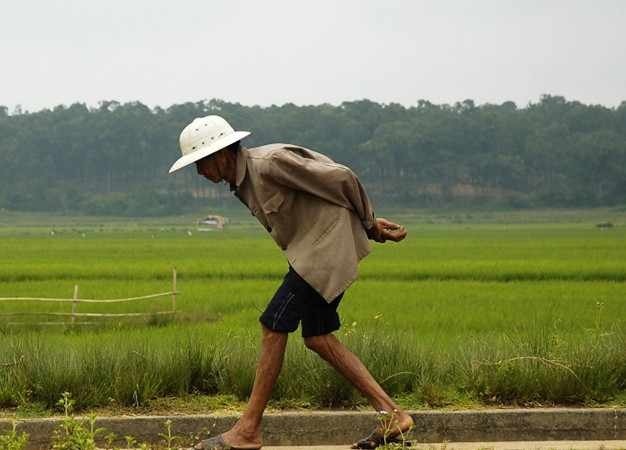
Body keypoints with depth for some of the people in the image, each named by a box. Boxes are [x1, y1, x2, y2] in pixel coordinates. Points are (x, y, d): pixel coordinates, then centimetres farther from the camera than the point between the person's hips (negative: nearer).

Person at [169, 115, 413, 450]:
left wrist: (369, 223, -2)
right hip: (310, 248, 10)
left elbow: (341, 178, -16)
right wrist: (370, 225, 12)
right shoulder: (243, 182, 11)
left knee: (274, 325, -10)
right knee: (317, 337, 8)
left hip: (328, 244, -10)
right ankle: (391, 415, 11)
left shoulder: (270, 163, -20)